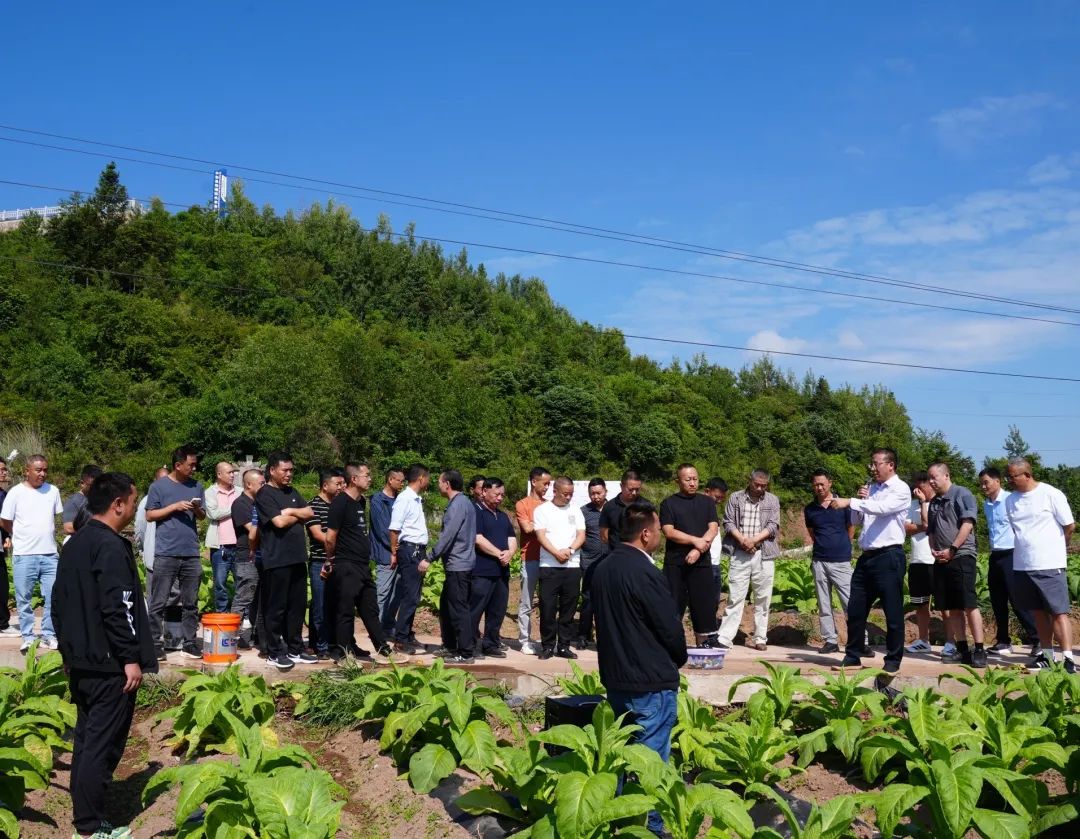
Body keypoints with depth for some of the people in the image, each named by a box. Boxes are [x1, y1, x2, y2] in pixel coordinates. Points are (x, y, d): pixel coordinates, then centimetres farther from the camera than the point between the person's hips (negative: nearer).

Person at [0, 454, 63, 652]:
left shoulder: (53, 491, 4)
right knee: (23, 599, 5)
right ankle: (27, 637, 17)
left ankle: (49, 635, 13)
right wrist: (22, 538, 11)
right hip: (24, 555, -2)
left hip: (50, 554, 2)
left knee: (54, 597, 1)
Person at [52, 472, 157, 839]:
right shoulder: (112, 547, -18)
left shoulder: (73, 544, 12)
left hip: (80, 660, 10)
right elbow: (117, 609, -23)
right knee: (102, 746, -2)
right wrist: (132, 658, -18)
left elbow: (59, 601, 18)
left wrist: (68, 649, 24)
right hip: (108, 664, -10)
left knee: (85, 739, 16)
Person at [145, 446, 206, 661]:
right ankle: (155, 644, 7)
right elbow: (150, 515, -1)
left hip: (191, 554, 4)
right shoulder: (159, 486, 0)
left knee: (190, 603, 8)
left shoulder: (196, 487, 11)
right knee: (159, 602, 0)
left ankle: (188, 643, 14)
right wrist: (174, 507, -11)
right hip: (166, 553, -4)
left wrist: (197, 510, -7)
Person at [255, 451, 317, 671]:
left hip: (297, 558, 7)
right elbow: (280, 522, -18)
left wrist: (291, 511, -8)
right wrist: (298, 516, -1)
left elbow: (309, 513, 8)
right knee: (276, 608, 0)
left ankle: (295, 650, 20)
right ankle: (274, 653, 8)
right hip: (276, 560, -7)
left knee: (297, 606, 11)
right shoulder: (264, 494, -7)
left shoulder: (292, 492, 17)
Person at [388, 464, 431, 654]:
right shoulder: (404, 499, -13)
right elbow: (394, 528, -15)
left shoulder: (417, 499, 14)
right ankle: (400, 640, 0)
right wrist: (394, 553, -14)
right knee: (410, 597, -7)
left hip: (418, 551, 9)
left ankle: (407, 635, 23)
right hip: (409, 550, -9)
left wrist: (424, 554, 13)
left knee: (413, 597, 14)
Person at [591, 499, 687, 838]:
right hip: (651, 682, -8)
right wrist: (678, 659, 4)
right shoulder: (645, 572, -21)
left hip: (615, 678, 8)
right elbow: (671, 628, -15)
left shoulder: (603, 569, 4)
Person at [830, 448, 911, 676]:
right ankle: (853, 655, 21)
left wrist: (850, 502, -28)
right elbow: (856, 520, 18)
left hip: (888, 557, -7)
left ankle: (893, 660, 13)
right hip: (866, 556, 7)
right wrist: (859, 499, 2)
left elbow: (882, 508, -25)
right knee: (855, 609, 10)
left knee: (893, 612, 1)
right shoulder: (870, 488, 14)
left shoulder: (900, 489, -6)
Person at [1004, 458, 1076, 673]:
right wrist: (1028, 549, 11)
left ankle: (1068, 658, -7)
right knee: (1039, 612, 12)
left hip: (1049, 566, -6)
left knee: (1059, 612, -6)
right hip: (1022, 565, 6)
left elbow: (1069, 526, -2)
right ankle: (1047, 655, 20)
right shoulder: (1010, 500, 8)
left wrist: (1052, 548, 10)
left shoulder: (1051, 494, -8)